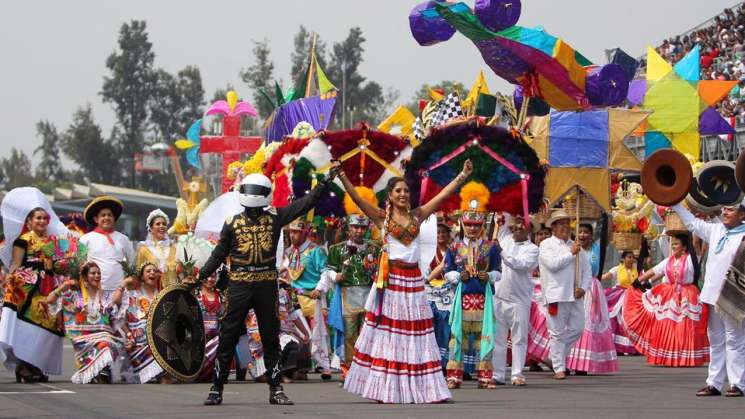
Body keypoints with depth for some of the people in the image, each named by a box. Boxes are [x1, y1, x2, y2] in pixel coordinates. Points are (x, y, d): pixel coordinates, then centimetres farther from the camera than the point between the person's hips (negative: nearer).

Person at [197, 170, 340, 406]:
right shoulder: (233, 223, 3)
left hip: (267, 285, 1)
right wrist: (199, 278, 5)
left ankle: (276, 389, 14)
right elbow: (219, 254, 9)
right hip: (239, 286, -1)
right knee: (228, 337, 0)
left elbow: (305, 203, 2)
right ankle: (216, 389, 6)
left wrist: (325, 183, -5)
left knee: (271, 338, 7)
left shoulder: (274, 217, 4)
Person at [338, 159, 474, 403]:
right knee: (388, 334, -3)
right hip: (390, 279, -4)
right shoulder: (382, 217, 2)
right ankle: (386, 389, -2)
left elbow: (443, 195, 9)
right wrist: (342, 176, -19)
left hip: (413, 280, 4)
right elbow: (356, 198, -8)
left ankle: (420, 388, 6)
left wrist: (462, 176, 5)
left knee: (416, 335, 4)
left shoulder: (417, 215, 11)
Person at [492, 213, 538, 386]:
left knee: (519, 339, -1)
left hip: (519, 300, -4)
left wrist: (503, 254, -20)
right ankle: (497, 374, 8)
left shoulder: (532, 249, 0)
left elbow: (521, 264, -17)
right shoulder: (506, 239, 12)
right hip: (498, 297, 4)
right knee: (497, 338, 4)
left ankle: (517, 375, 1)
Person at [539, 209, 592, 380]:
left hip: (575, 296, 6)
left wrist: (583, 288, 0)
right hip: (556, 295, -6)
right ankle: (559, 368, 2)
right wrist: (571, 253, -8)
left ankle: (557, 357, 26)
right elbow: (553, 264, -17)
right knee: (557, 333, -2)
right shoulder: (547, 245, 0)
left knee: (577, 328, 6)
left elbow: (586, 269, 17)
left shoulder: (574, 245, 18)